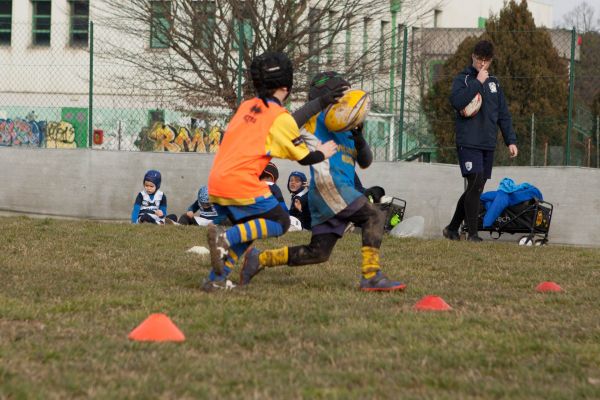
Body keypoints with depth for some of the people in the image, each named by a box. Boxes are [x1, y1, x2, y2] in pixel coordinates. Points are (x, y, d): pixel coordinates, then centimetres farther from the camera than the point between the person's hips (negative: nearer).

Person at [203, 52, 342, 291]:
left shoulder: (246, 107, 15)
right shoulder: (281, 117, -3)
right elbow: (303, 158, 4)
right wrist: (322, 154, 24)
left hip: (215, 181, 8)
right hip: (241, 183, -8)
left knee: (248, 231, 21)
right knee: (280, 222, 2)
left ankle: (216, 279, 13)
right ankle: (225, 239, -15)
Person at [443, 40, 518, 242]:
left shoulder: (494, 83, 16)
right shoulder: (463, 79, 0)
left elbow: (503, 114, 19)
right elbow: (457, 101, -20)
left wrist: (511, 140, 12)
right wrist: (477, 83, -16)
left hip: (488, 145, 6)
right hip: (468, 142, -6)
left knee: (475, 190, 7)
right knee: (475, 183, -16)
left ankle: (452, 228, 19)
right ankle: (472, 233, -13)